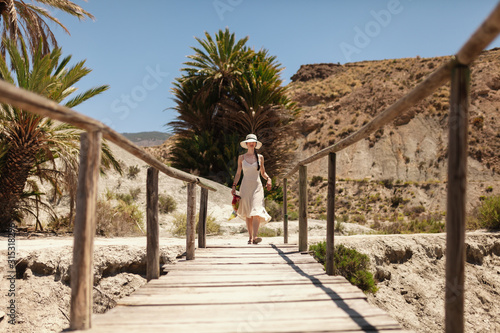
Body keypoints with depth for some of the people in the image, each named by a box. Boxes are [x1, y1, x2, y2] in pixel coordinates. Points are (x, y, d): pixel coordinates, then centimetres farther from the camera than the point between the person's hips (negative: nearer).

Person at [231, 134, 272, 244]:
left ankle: (255, 237, -25)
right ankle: (250, 237, 8)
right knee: (247, 213, 1)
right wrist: (234, 186, 3)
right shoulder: (241, 157, 8)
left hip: (257, 186, -1)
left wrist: (268, 179, -3)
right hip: (245, 186, 1)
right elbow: (238, 173, 12)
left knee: (256, 211, -16)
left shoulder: (260, 157, 9)